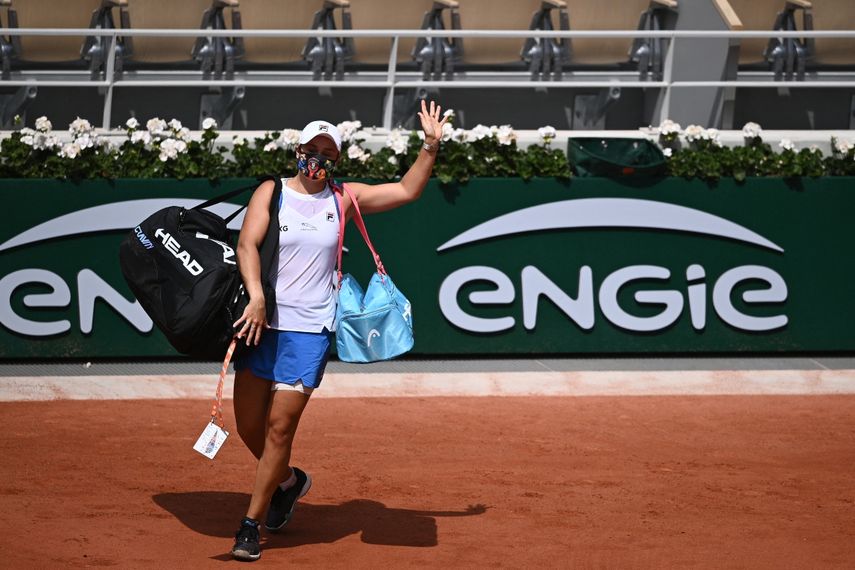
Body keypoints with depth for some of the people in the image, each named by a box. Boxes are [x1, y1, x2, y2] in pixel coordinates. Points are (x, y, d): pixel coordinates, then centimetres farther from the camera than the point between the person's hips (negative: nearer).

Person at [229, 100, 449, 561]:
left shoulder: (344, 198, 9)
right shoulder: (272, 192, 2)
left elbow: (407, 190, 15)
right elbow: (247, 244, -10)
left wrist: (431, 147, 3)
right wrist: (256, 297, -24)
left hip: (310, 330, 0)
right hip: (261, 322, 0)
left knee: (280, 427, -7)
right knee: (248, 425, 6)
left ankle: (250, 525, 2)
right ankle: (289, 481, 35)